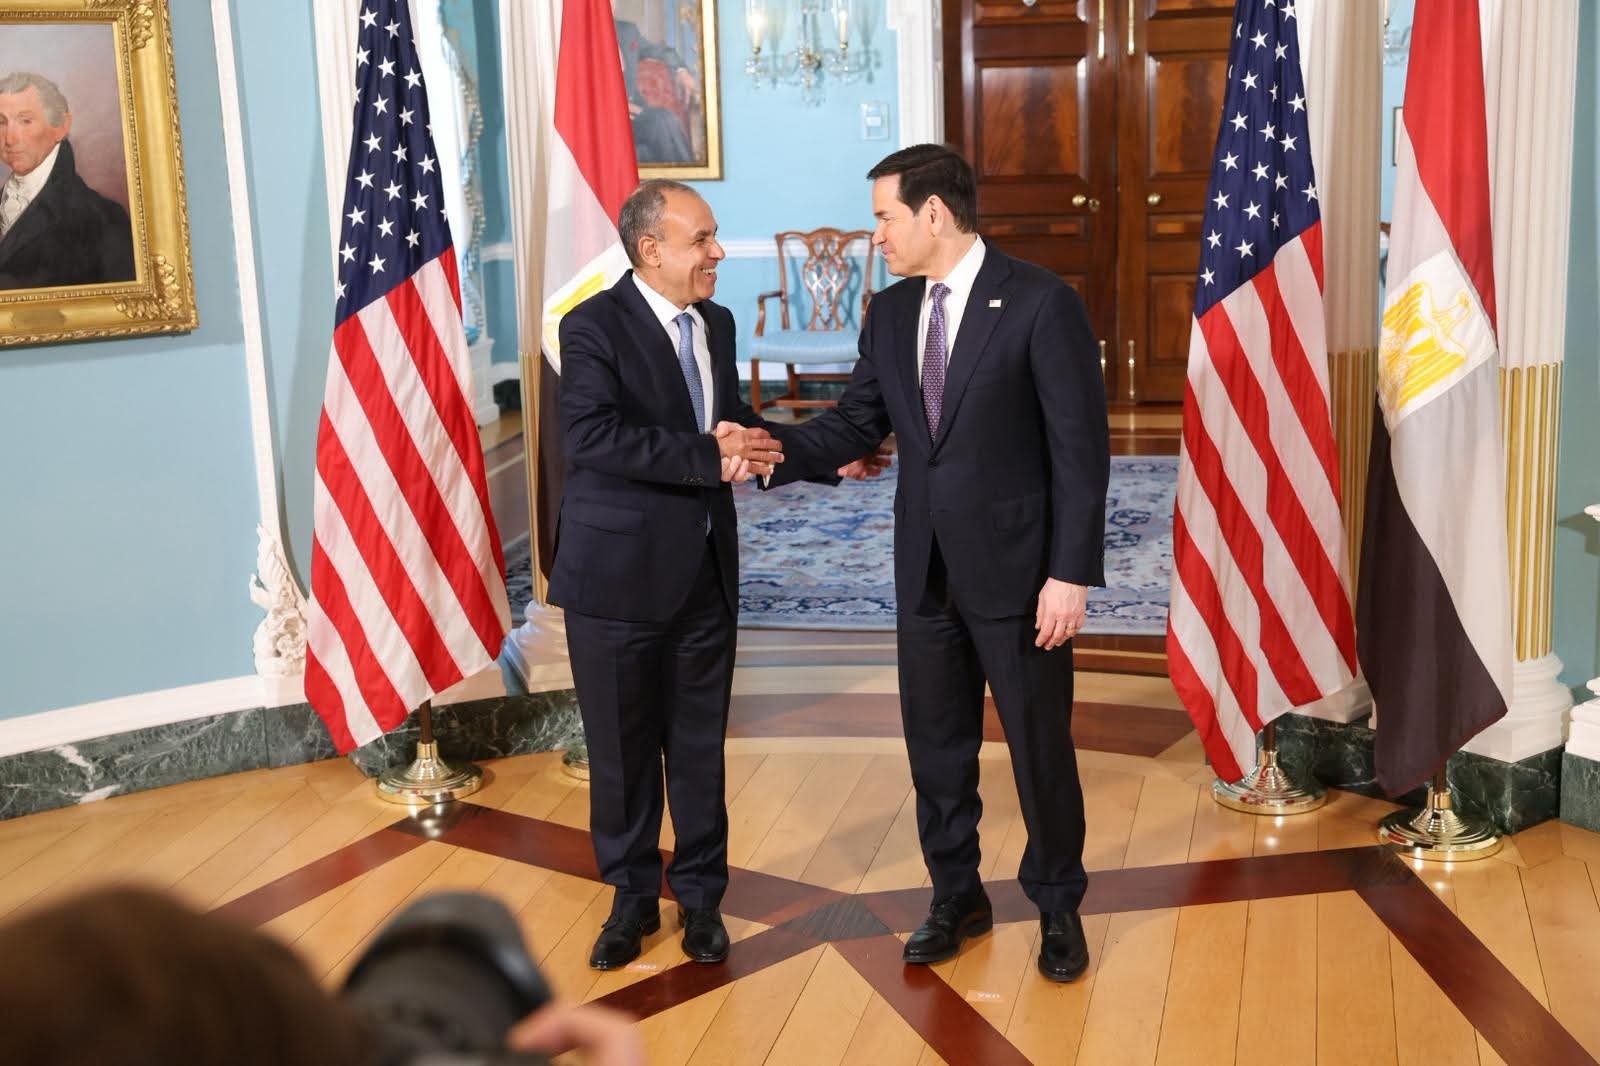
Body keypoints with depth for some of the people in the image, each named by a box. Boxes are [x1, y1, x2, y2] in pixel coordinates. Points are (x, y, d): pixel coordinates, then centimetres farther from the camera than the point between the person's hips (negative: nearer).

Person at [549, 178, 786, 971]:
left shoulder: (716, 324, 11)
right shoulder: (594, 326, -11)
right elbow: (593, 435, -24)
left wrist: (756, 445, -8)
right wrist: (709, 456, -26)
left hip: (705, 570, 5)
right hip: (620, 574, -5)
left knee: (699, 745, 12)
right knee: (622, 748, 8)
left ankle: (699, 894, 27)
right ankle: (632, 897, 26)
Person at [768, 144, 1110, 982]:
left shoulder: (1040, 303, -12)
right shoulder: (891, 312, 6)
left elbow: (1081, 446, -13)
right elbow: (856, 421, 7)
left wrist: (1072, 573, -16)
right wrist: (777, 451, -12)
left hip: (1017, 568, -5)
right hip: (926, 569, 6)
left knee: (1039, 742, 8)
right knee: (936, 745, 14)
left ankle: (1058, 906, 28)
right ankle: (956, 896, 33)